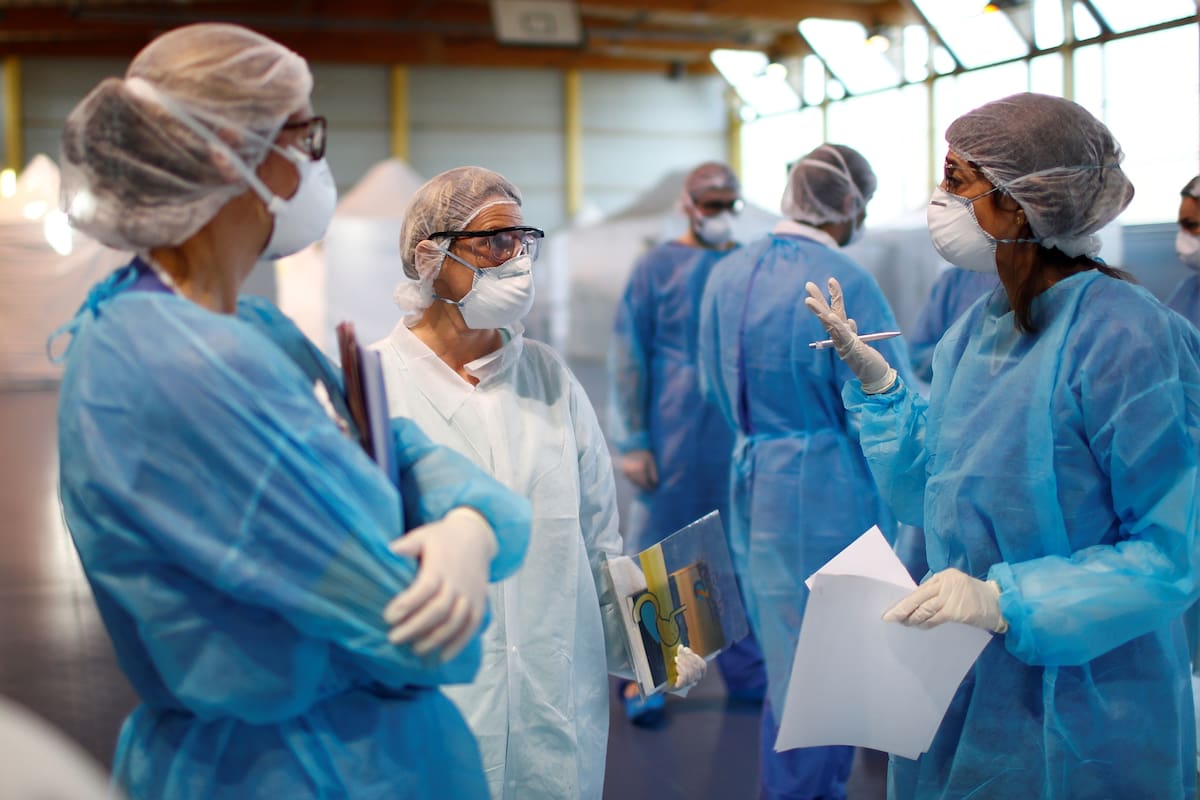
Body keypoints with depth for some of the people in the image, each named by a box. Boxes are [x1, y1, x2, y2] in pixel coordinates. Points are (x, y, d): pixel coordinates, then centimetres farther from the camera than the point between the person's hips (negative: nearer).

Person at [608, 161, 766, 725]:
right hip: (674, 436, -3)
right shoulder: (658, 266, -2)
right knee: (655, 546, 2)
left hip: (742, 433, 3)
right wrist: (632, 441, -8)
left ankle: (745, 671, 21)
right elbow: (627, 355, -4)